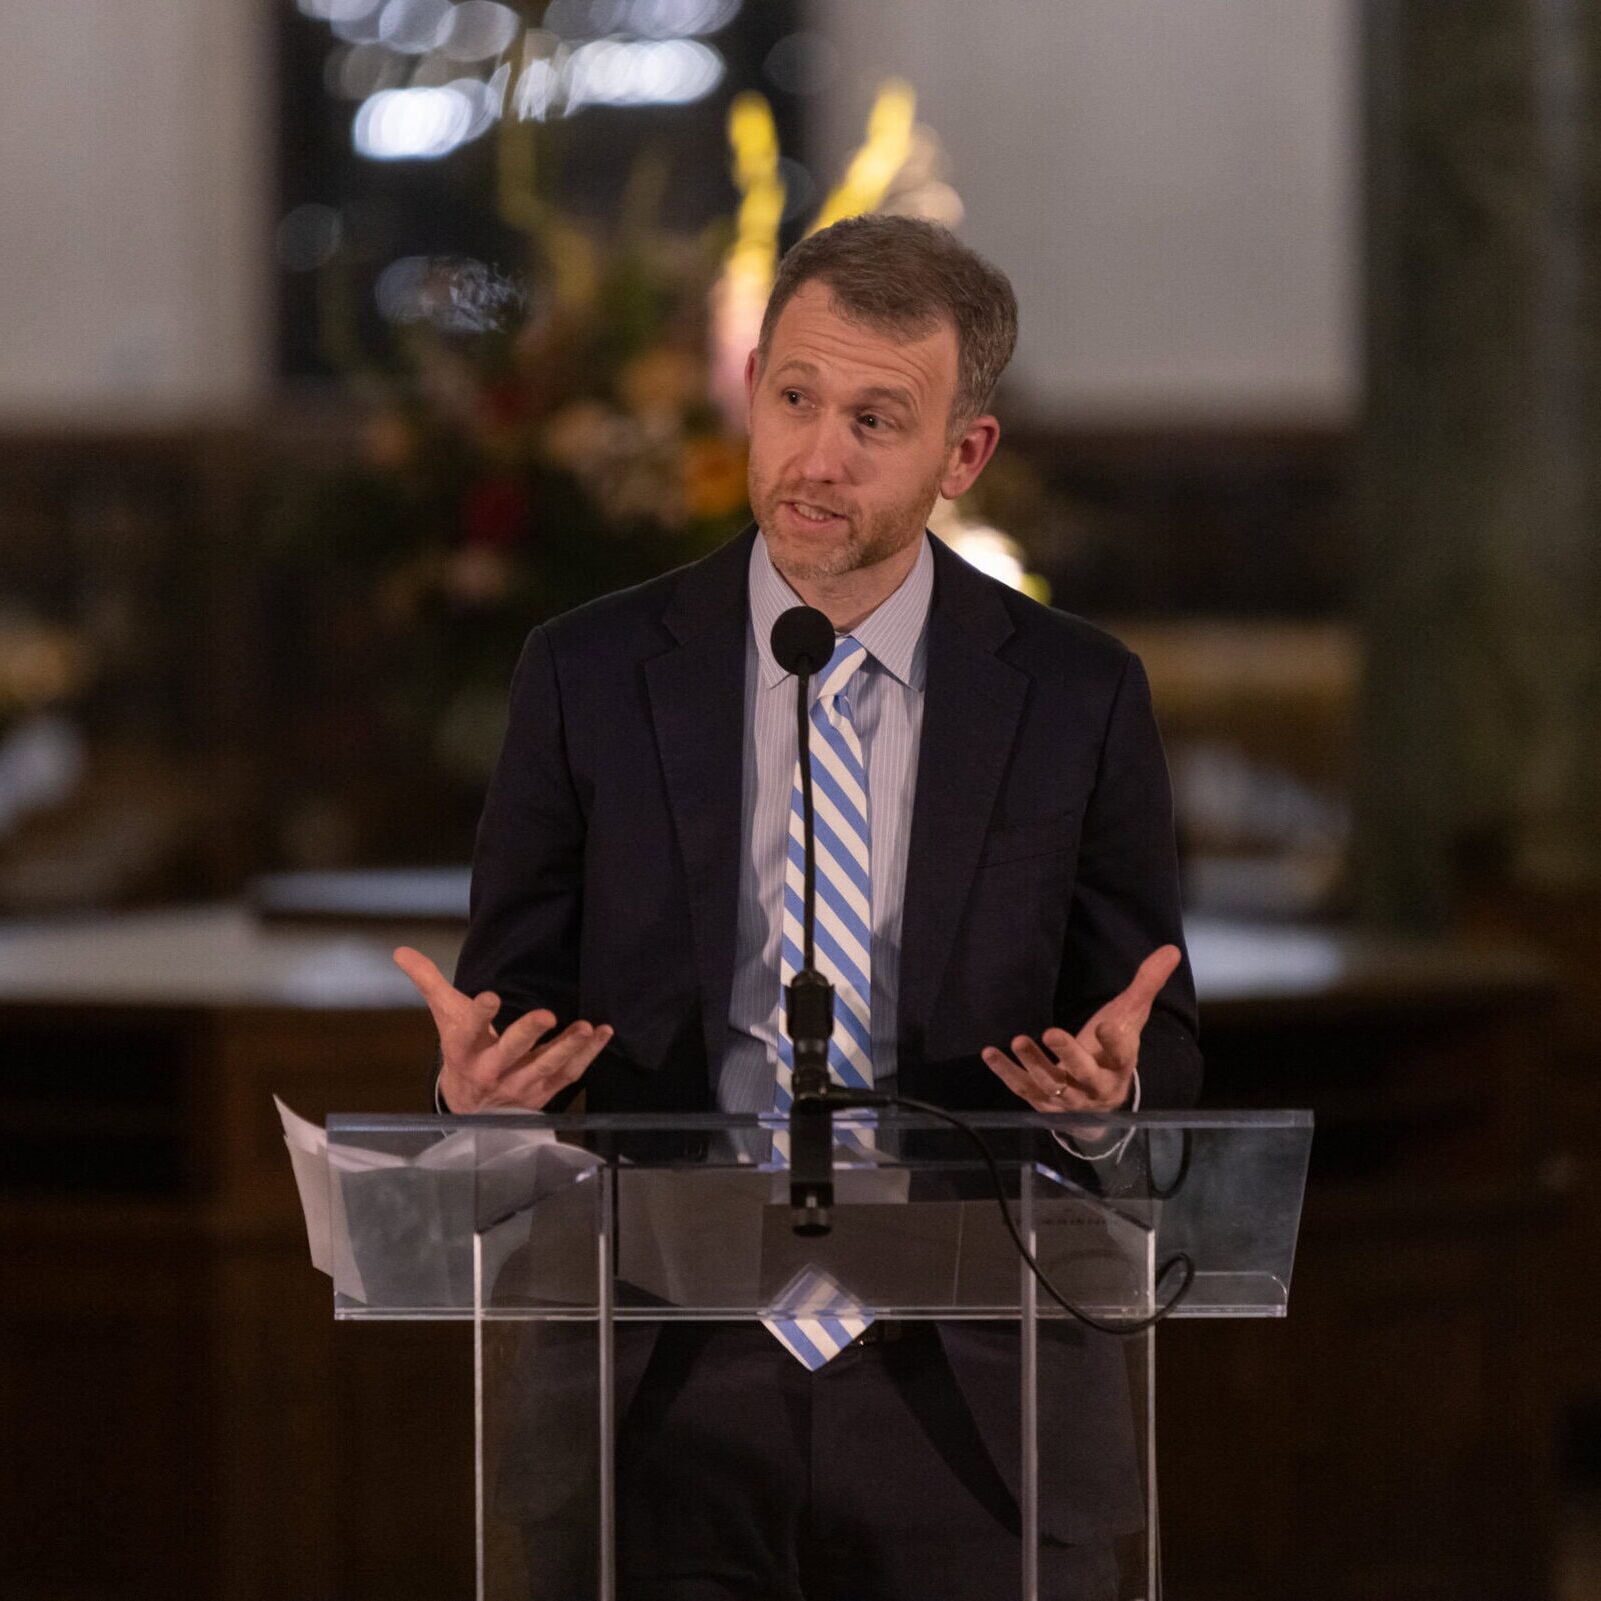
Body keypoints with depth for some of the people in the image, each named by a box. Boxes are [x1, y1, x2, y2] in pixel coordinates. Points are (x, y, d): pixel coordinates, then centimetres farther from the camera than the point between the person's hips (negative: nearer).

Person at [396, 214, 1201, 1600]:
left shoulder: (1078, 696, 2)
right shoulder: (591, 677, 2)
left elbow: (1164, 1050, 6)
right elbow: (508, 1006, 6)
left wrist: (1115, 1082, -17)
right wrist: (481, 1082, -17)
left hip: (972, 1401, 0)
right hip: (664, 1387, 0)